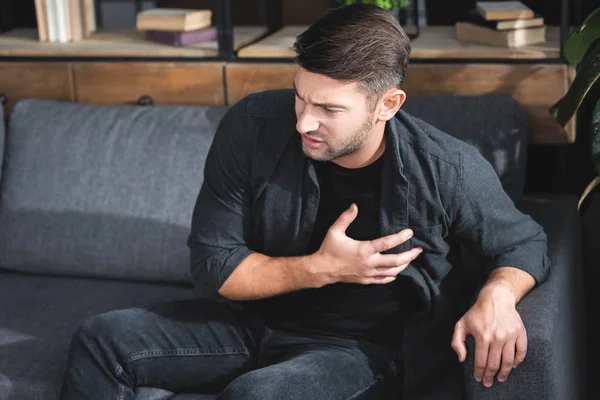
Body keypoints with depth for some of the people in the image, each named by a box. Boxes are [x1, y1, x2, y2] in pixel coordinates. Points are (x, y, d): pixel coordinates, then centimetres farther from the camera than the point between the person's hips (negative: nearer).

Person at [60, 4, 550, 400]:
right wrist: (320, 269, -23)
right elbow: (213, 266, -10)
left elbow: (523, 243, -1)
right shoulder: (252, 127, -15)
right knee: (102, 341, -9)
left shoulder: (448, 169, -20)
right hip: (261, 320, 4)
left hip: (370, 347, -3)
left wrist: (496, 296, -25)